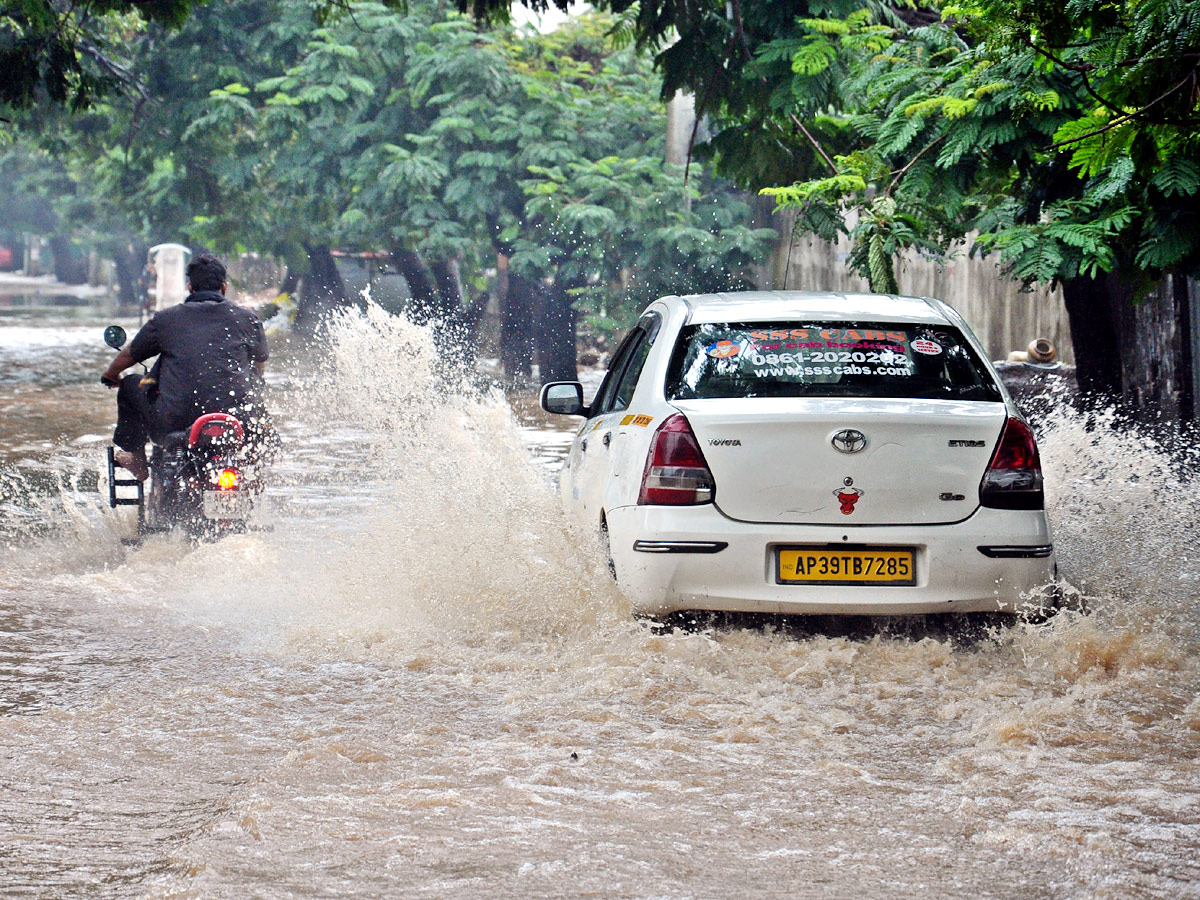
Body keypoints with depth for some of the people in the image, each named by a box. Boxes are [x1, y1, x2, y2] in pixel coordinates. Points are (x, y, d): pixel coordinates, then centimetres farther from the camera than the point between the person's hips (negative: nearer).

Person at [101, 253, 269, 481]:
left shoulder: (165, 319, 10)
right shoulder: (248, 319, 12)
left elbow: (128, 355, 26)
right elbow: (259, 369, 29)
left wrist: (111, 375, 50)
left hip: (176, 424, -1)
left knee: (131, 385, 26)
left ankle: (136, 460, 32)